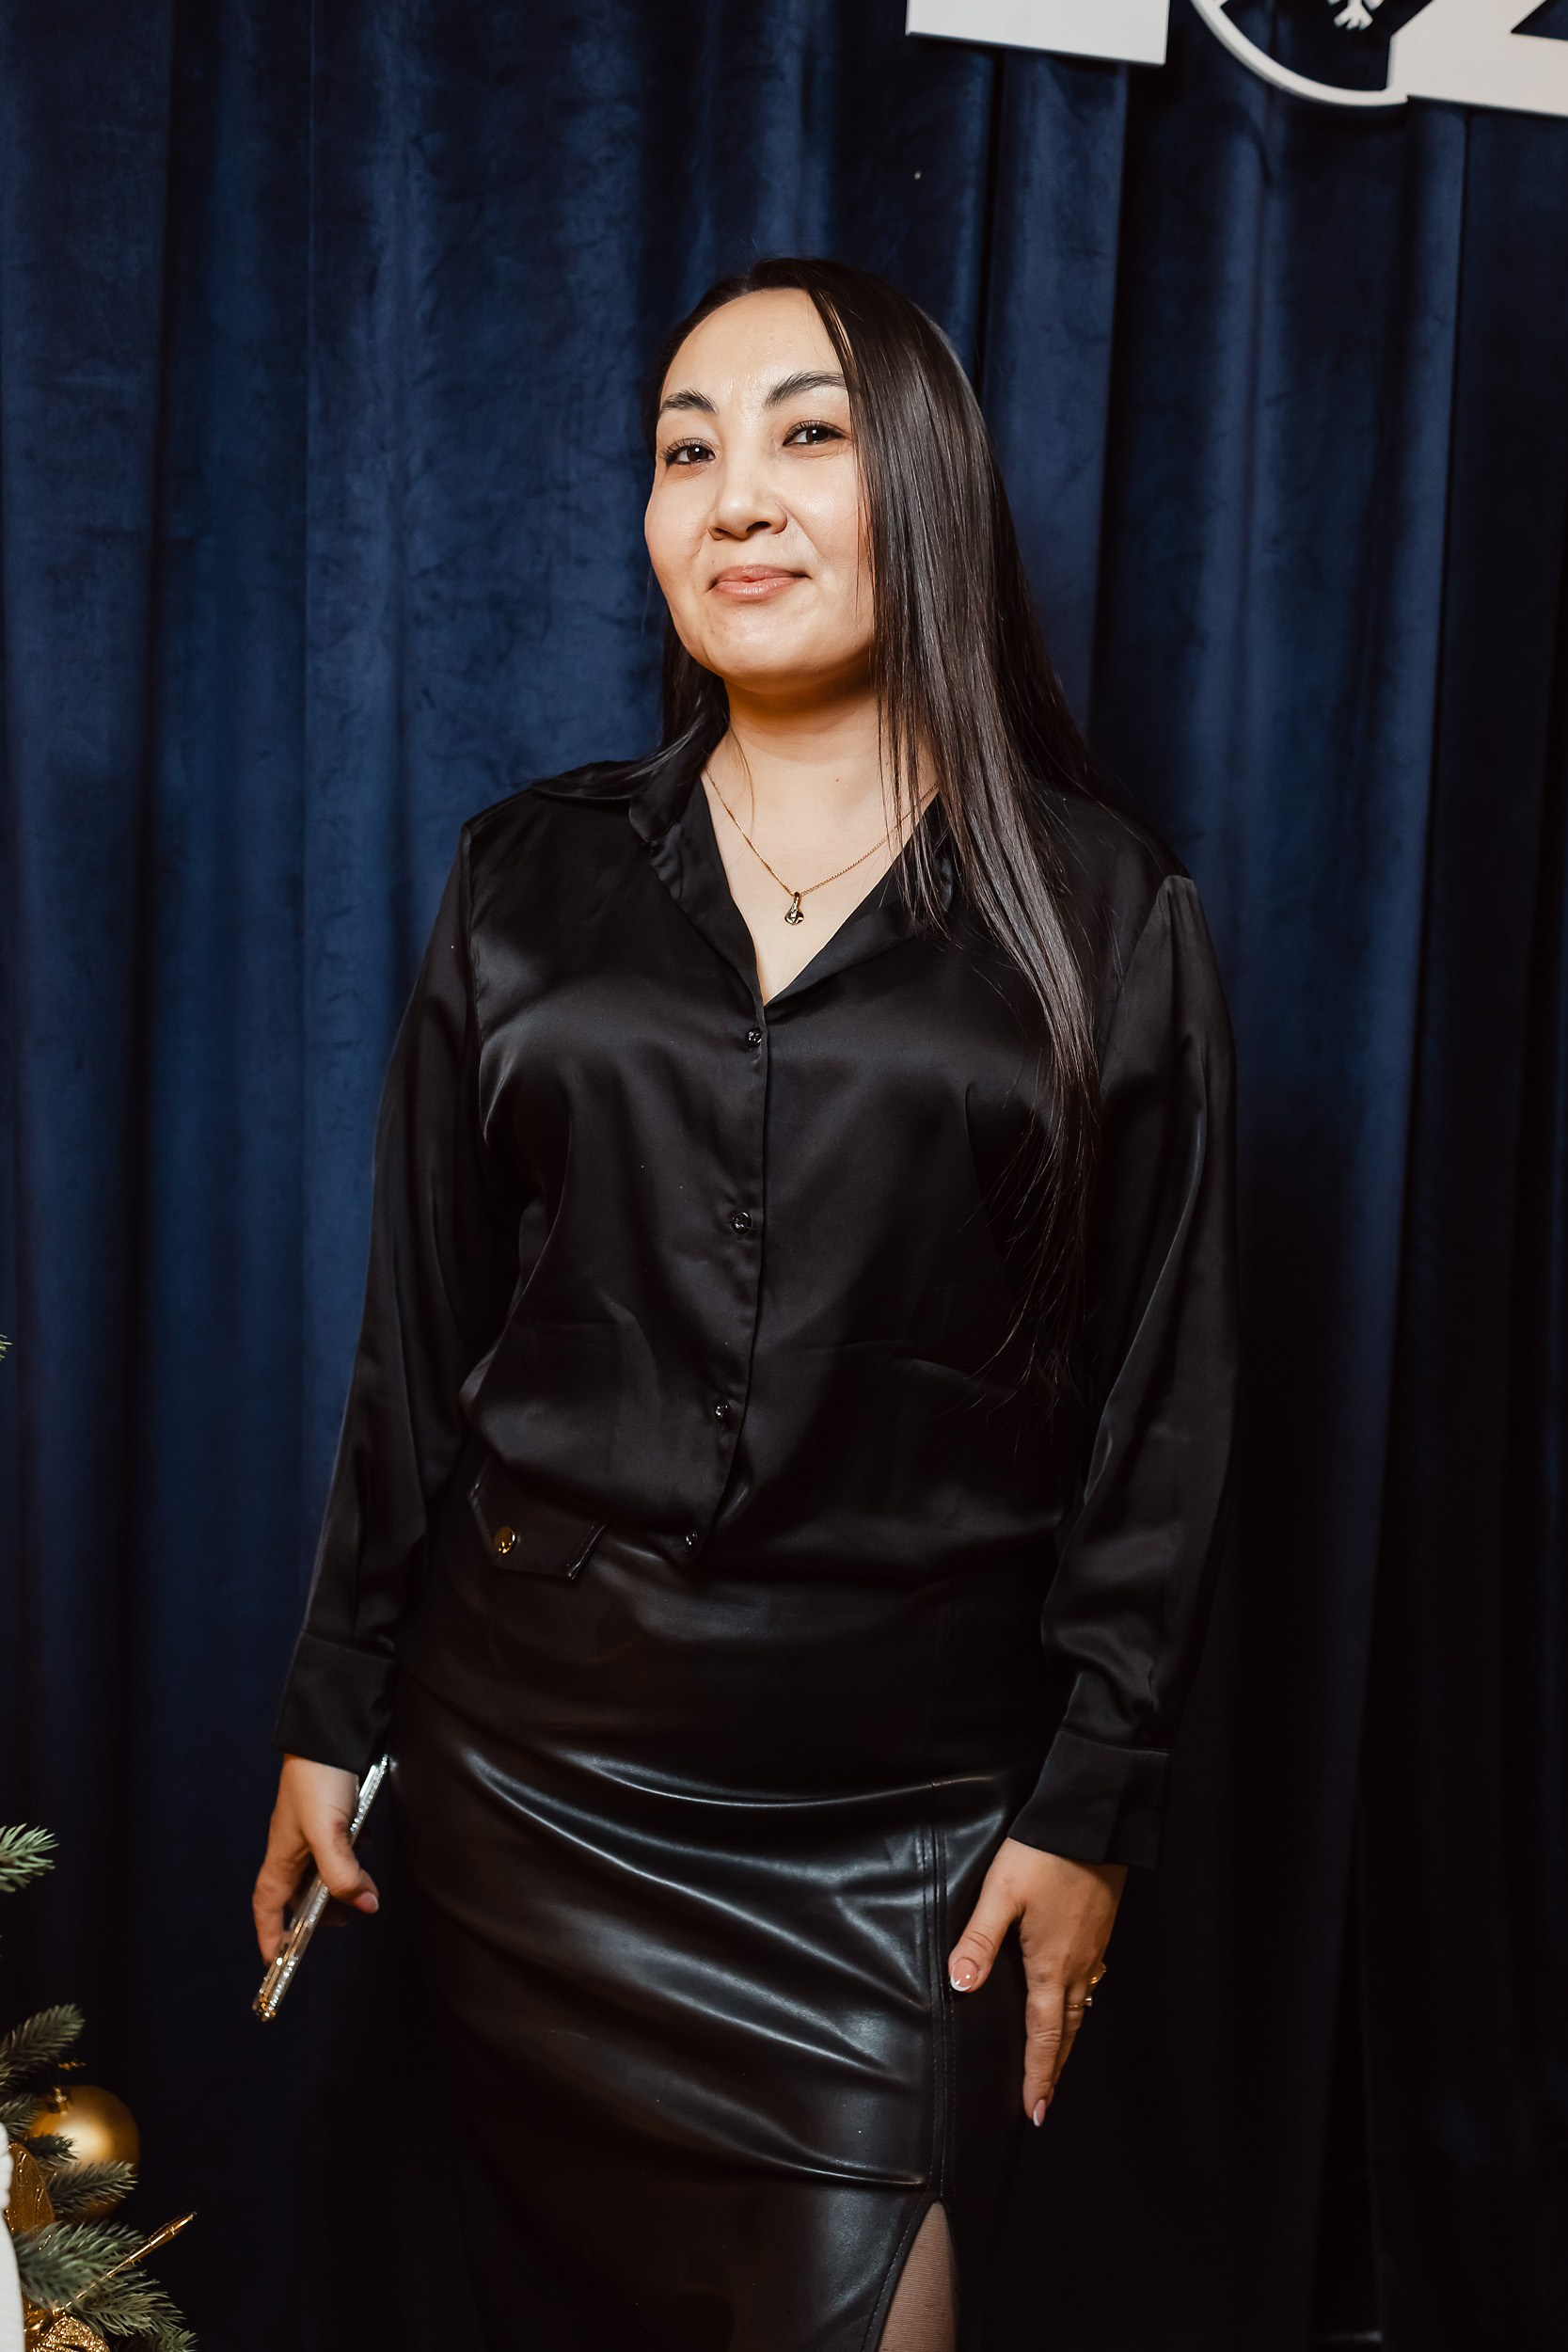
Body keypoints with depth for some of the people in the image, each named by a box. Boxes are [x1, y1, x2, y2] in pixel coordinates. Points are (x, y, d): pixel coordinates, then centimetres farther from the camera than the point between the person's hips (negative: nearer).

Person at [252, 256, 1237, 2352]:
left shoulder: (1106, 919, -2)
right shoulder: (532, 880, 3)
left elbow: (1160, 1400, -2)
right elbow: (418, 1336, 6)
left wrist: (1093, 1803, -4)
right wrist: (335, 1708, 8)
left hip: (904, 1817, -2)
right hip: (532, 1764, 3)